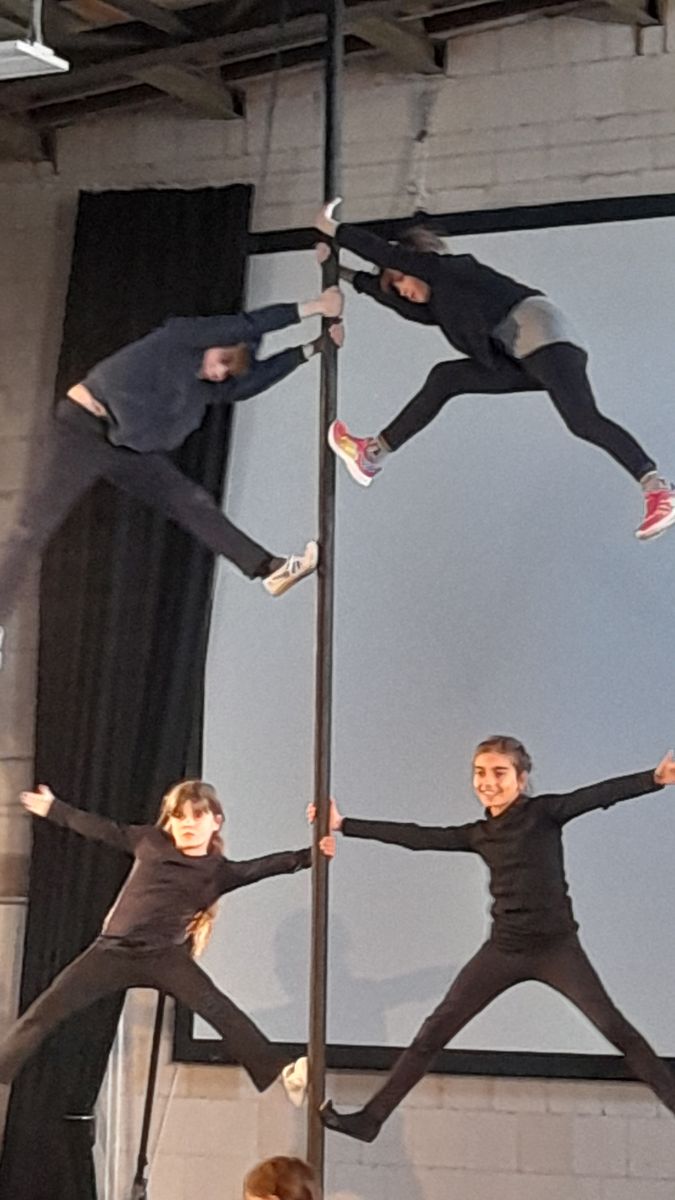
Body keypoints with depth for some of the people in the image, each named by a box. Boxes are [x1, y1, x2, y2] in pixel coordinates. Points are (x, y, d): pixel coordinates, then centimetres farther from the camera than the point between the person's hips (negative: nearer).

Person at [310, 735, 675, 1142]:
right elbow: (417, 837, 11)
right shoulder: (479, 835, 9)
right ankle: (370, 1119, 5)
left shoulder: (544, 812, -4)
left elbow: (600, 794, -16)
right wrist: (344, 825, 11)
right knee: (434, 1031, 2)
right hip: (504, 950, 5)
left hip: (556, 946, -4)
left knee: (615, 1028, -14)